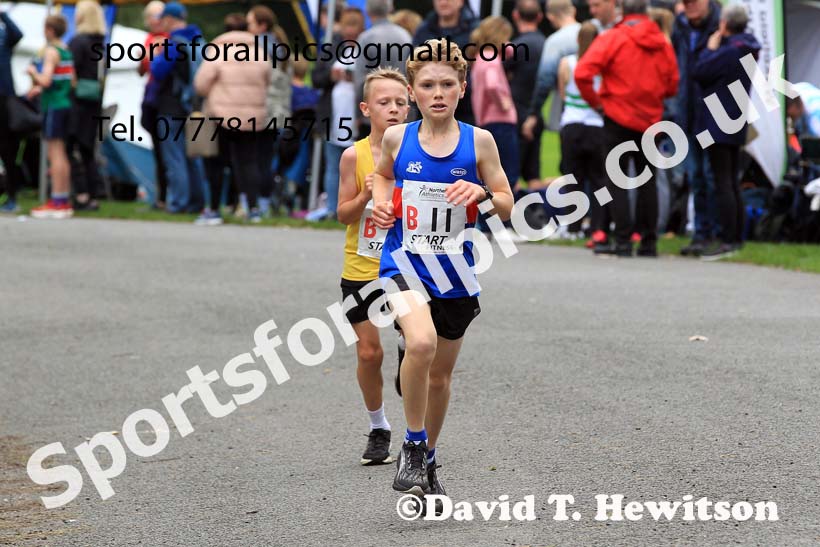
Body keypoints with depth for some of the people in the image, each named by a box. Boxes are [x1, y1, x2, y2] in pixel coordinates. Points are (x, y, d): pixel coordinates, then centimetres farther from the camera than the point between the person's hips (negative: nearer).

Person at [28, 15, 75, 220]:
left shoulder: (51, 51, -12)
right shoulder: (67, 51, 13)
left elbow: (46, 80, -22)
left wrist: (33, 72, -2)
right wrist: (41, 89, 22)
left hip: (54, 106, -9)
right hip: (65, 104, 9)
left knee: (55, 153, -8)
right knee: (61, 154, 14)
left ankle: (57, 203, -10)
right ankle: (64, 201, 16)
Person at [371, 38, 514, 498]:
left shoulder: (478, 141, -4)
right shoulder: (397, 138, -2)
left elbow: (508, 208, 1)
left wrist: (481, 194, -19)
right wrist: (382, 202, 1)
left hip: (454, 271, 2)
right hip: (404, 263, -2)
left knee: (441, 373, 15)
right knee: (422, 342, -29)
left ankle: (427, 459, 38)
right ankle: (413, 447, -11)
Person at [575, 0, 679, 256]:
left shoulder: (612, 38, -8)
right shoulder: (662, 43, 3)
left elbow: (582, 73, -17)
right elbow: (672, 84, 6)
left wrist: (595, 101, -4)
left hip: (618, 119, -3)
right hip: (651, 120, 3)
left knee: (617, 181, 3)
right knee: (647, 181, 14)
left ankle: (623, 240, -6)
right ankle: (649, 242, 14)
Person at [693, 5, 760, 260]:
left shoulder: (729, 51, -19)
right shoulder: (747, 49, 11)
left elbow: (699, 73, -15)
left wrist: (710, 49, -4)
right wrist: (715, 49, 8)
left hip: (718, 124, -9)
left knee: (723, 183, -8)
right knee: (732, 183, 14)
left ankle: (728, 241, -9)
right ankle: (736, 237, 18)